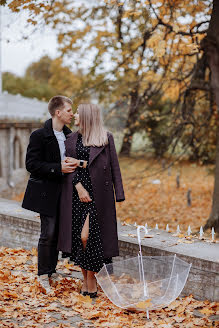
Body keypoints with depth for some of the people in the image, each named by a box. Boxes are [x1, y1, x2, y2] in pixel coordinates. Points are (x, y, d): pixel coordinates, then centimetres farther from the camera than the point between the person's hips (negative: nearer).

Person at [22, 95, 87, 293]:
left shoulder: (69, 136, 9)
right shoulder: (39, 135, -11)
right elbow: (31, 164, -15)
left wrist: (73, 165, -3)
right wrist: (58, 168, -21)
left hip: (63, 192, 6)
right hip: (46, 192, -6)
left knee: (58, 232, 11)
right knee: (48, 234, -5)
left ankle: (52, 270, 23)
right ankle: (43, 275, 8)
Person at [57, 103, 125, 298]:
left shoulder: (106, 138, 2)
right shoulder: (71, 140, 11)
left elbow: (114, 167, 1)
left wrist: (119, 193, -3)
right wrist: (78, 186, -11)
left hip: (98, 194, -4)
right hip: (76, 193, 4)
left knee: (87, 236, -12)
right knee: (78, 237, 4)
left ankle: (91, 279, 4)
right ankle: (86, 279, 19)